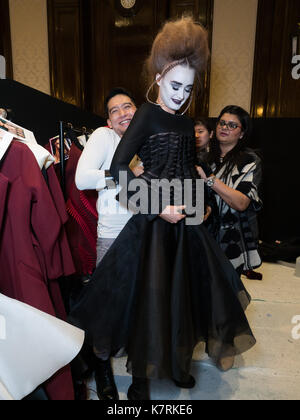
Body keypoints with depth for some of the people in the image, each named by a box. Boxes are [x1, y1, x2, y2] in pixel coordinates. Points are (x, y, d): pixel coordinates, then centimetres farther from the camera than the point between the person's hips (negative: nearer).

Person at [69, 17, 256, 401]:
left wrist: (200, 205, 8)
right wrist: (160, 209, -19)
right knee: (149, 294, 3)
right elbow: (118, 168, -16)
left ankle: (176, 363, 38)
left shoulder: (186, 123, 12)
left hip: (184, 219, 7)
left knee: (183, 291, 15)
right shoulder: (147, 114, -7)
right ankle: (140, 376, 26)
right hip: (154, 219, -7)